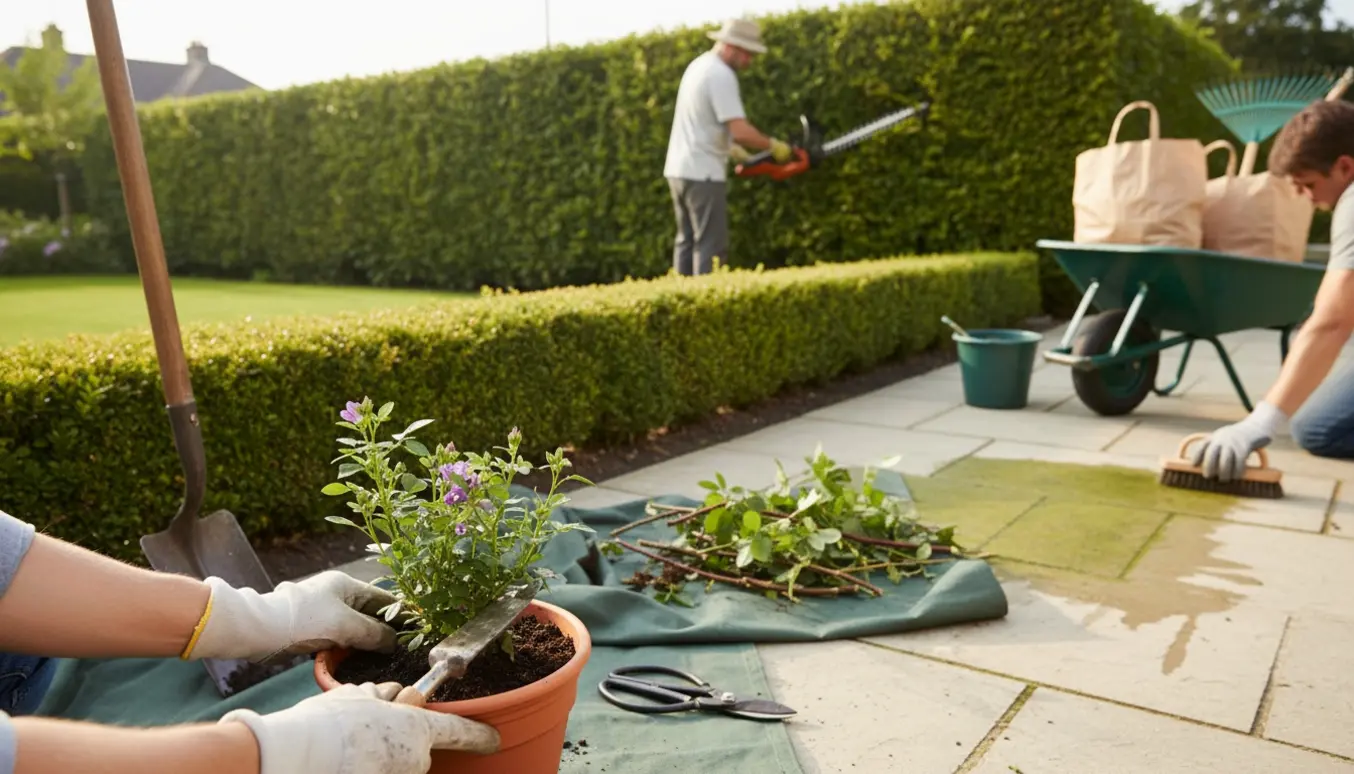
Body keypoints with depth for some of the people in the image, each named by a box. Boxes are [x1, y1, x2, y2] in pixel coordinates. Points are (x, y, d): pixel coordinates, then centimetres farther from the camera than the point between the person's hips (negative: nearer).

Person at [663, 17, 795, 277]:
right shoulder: (722, 75, -16)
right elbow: (740, 131, -23)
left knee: (687, 241, 14)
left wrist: (729, 147, 21)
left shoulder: (699, 65, 14)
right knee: (711, 246, -7)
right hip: (703, 175, -10)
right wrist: (774, 145, -9)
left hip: (679, 170, 10)